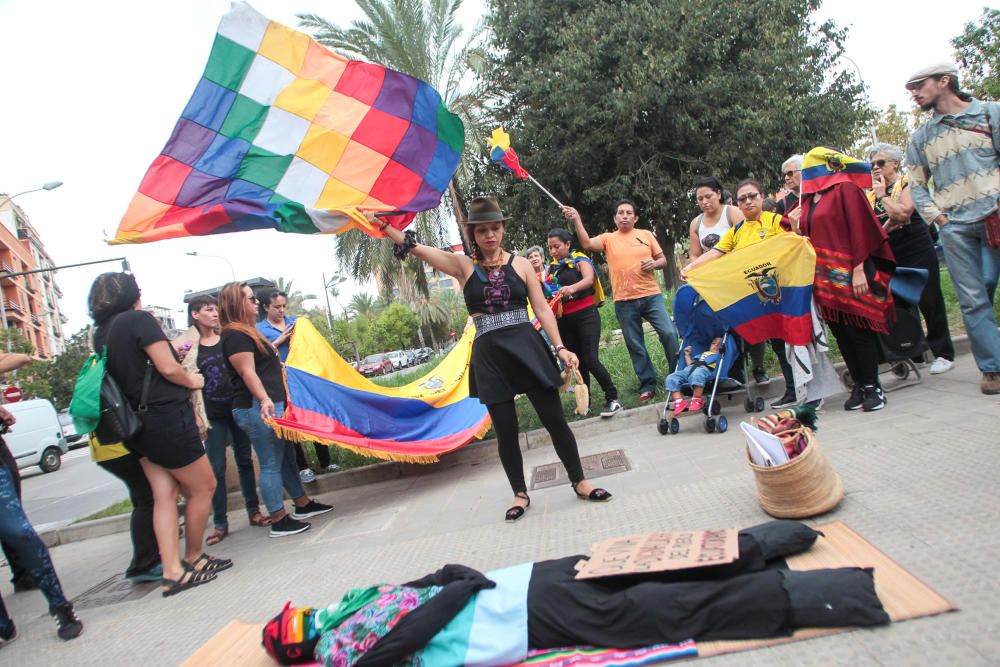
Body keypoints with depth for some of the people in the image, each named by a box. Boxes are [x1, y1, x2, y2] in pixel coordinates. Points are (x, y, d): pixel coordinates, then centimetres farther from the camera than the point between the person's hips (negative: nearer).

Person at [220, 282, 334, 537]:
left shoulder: (246, 332, 19)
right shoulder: (235, 335, -13)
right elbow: (247, 373, -23)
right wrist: (264, 399, -35)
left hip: (271, 405, 11)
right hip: (258, 408, -11)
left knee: (286, 457, 17)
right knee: (271, 464, -4)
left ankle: (303, 504, 29)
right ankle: (279, 521, 4)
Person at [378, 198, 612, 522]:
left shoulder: (521, 263, 7)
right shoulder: (463, 266, 4)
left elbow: (542, 308, 4)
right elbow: (414, 246, -4)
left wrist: (560, 347, -5)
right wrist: (382, 225, -16)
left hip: (527, 346, 0)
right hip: (488, 354, 0)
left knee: (554, 419, 2)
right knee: (505, 430, 6)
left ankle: (579, 482, 21)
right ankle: (520, 494, 25)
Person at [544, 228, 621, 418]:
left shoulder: (580, 261, -4)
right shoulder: (551, 268, 12)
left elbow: (589, 279, -24)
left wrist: (573, 288, -44)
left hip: (585, 315, -5)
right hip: (564, 320, 5)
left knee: (590, 359, -14)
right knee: (577, 361, 9)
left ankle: (612, 399, -5)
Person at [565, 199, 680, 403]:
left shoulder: (646, 235, 10)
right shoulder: (608, 238, 7)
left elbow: (663, 259, 14)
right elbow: (587, 244, -12)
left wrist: (654, 264, -9)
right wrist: (577, 221, -24)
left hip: (651, 295, 0)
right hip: (624, 301, 0)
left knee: (669, 333, -8)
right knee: (635, 345, 5)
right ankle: (647, 386, 16)